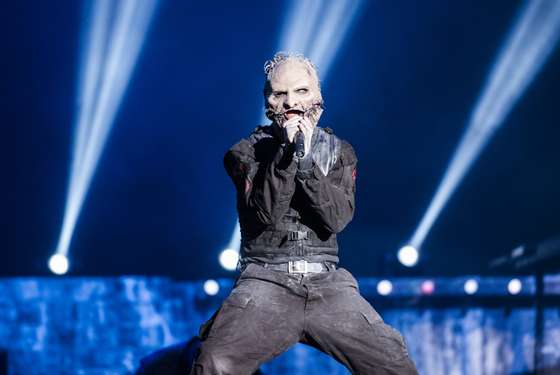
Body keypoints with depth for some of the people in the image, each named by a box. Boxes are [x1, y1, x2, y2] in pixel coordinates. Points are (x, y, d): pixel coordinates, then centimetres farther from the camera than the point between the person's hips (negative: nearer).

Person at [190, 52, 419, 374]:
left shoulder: (339, 152, 13)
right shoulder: (247, 152, 6)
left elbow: (338, 218, -4)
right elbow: (265, 215, -9)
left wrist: (306, 161, -14)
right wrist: (286, 153, -17)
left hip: (327, 281, 2)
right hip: (266, 279, -2)